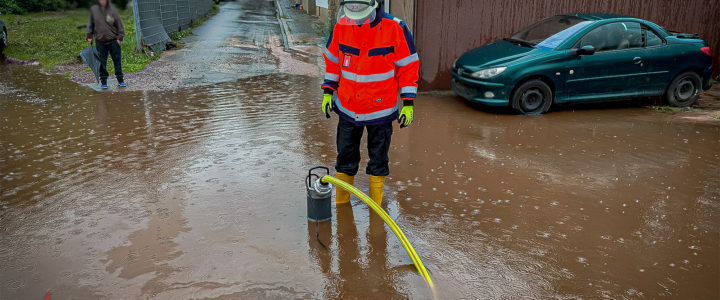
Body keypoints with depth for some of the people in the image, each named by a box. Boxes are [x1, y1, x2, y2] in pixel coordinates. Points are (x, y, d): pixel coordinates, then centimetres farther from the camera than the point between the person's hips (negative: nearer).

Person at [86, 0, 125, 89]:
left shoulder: (112, 10, -4)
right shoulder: (93, 9, 1)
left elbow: (119, 24, 1)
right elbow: (90, 24, 10)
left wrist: (120, 37, -4)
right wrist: (89, 36, 7)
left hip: (113, 41, -1)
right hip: (100, 42, 1)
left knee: (117, 61, 5)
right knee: (102, 63, 6)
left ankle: (120, 80, 18)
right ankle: (104, 81, 15)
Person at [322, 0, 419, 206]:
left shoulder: (395, 29, -15)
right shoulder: (341, 27, -5)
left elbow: (408, 66, -8)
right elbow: (333, 61, 10)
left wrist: (408, 102, -9)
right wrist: (328, 91, 5)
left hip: (381, 109, -3)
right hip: (347, 107, 3)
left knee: (378, 160, 12)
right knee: (345, 158, 14)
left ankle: (376, 207, 29)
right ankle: (341, 204, 32)